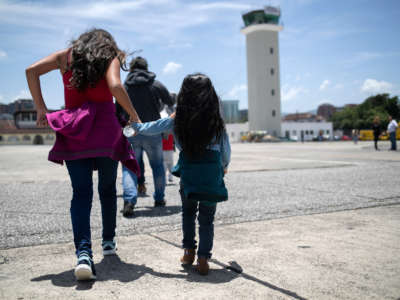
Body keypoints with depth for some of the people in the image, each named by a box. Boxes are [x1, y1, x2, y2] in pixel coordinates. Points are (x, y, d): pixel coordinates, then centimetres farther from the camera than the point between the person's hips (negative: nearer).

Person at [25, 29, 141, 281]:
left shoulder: (66, 55, 15)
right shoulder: (110, 58, 5)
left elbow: (32, 70, 5)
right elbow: (115, 86, -15)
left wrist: (41, 108, 4)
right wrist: (134, 115, -4)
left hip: (73, 132, 2)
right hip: (105, 130, -1)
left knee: (81, 192, -1)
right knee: (107, 189, 16)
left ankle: (83, 252, -19)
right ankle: (108, 241, 30)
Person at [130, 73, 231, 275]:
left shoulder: (177, 120, -1)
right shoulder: (216, 122, -1)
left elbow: (148, 129, 8)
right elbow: (225, 150, 8)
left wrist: (134, 124, 29)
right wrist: (224, 167, 29)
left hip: (188, 172, 1)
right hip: (212, 171, -1)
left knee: (188, 212, 23)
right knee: (207, 217, 11)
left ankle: (189, 251, 28)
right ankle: (203, 259, 10)